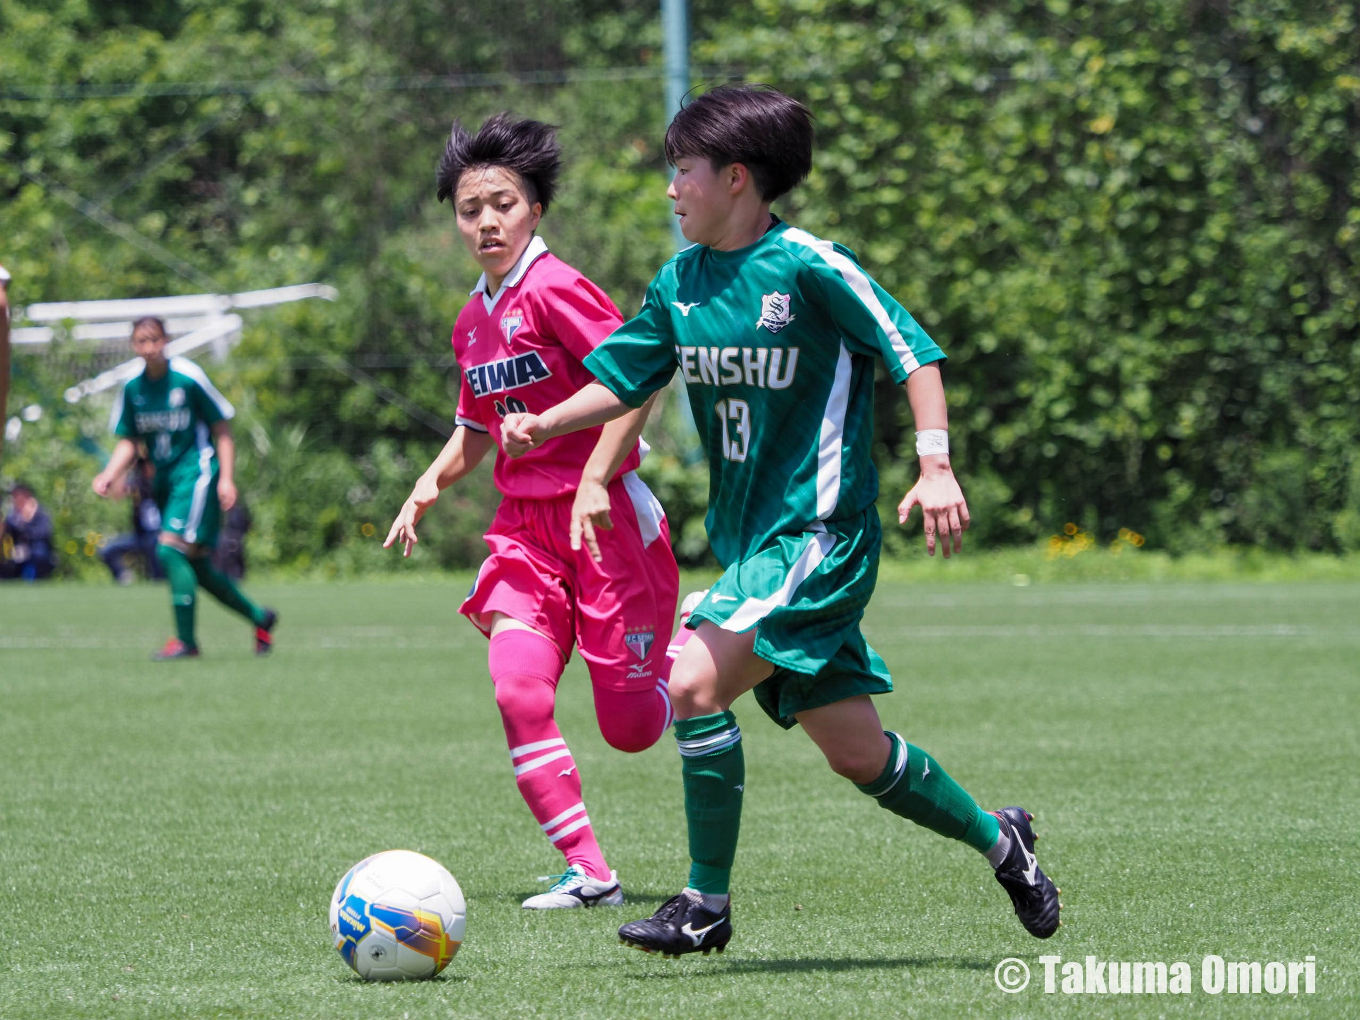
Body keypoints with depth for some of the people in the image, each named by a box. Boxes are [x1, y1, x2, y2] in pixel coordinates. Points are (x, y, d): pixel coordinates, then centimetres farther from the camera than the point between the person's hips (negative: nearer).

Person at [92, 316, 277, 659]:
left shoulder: (189, 377, -10)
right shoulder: (133, 388, 5)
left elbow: (221, 429, -4)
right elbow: (128, 441, 12)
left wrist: (227, 478, -11)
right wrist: (109, 474, -5)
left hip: (196, 472, -6)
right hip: (165, 480, 6)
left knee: (171, 549, -20)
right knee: (196, 567, 9)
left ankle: (185, 640, -15)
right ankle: (259, 617, 27)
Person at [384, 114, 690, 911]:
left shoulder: (555, 289, -13)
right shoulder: (474, 320, 12)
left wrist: (596, 481, -24)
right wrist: (430, 487, 9)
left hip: (606, 522, -6)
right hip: (524, 526, 6)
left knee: (630, 729, -2)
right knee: (518, 691, -15)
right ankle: (589, 873, -9)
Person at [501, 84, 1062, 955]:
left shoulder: (809, 266, -11)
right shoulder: (682, 283, 10)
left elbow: (913, 353, -11)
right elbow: (622, 377, 13)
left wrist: (936, 467, -19)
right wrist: (546, 425, -5)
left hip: (819, 535, -8)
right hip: (751, 543, 8)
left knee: (696, 686, -21)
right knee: (855, 751, 10)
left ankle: (707, 906, -11)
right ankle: (997, 839, 31)